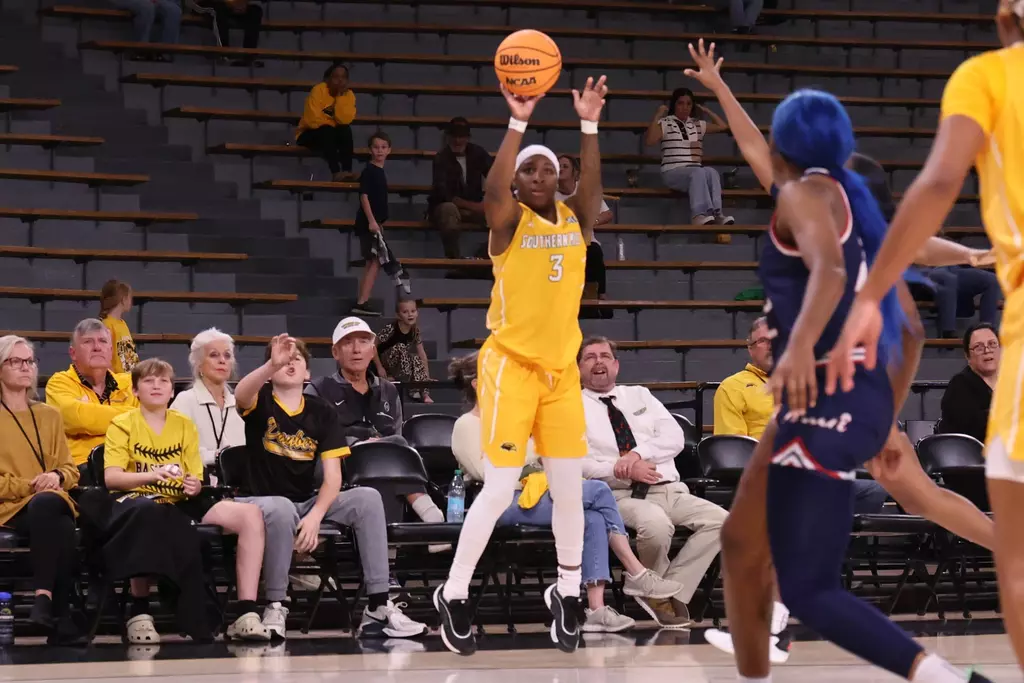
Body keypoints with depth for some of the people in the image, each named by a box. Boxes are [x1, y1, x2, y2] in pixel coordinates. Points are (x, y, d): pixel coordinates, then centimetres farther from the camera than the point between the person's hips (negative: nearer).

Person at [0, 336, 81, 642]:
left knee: (44, 504, -39)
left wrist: (57, 477, -5)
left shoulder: (49, 415, 21)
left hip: (51, 501, 3)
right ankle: (62, 622, -37)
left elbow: (70, 469, 19)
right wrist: (28, 486, -13)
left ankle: (43, 597, -47)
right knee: (62, 530, -38)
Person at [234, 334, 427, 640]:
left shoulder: (322, 412, 4)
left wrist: (315, 516, -22)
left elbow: (332, 474, -4)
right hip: (261, 500, -4)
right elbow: (240, 394, -31)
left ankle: (378, 609, -22)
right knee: (281, 508, -39)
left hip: (308, 503, 4)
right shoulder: (261, 401, -3)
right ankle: (275, 608, -25)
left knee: (367, 498, -18)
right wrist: (272, 364, -50)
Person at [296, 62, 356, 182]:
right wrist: (332, 122, -14)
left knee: (345, 130, -24)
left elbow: (345, 120, -22)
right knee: (327, 130, -32)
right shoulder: (318, 90, -18)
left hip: (331, 137, 4)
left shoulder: (348, 95, -5)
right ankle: (336, 173, -42)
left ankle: (347, 171, -34)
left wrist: (340, 96, -24)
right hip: (309, 135, -4)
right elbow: (313, 120, -27)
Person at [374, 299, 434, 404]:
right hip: (384, 362, -5)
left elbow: (421, 353, -1)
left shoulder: (415, 330, -5)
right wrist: (379, 368, -21)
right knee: (400, 347, -30)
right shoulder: (390, 329, -24)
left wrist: (427, 377, -4)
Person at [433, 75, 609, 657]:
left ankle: (568, 593, 23)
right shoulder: (510, 222, -6)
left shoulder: (576, 220, 5)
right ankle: (454, 596, 4)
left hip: (562, 368, 5)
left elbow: (593, 188, -15)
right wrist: (518, 122, -37)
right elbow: (494, 189, -28)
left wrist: (589, 125, -28)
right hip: (511, 365, -5)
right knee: (500, 489, -8)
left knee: (570, 488, 6)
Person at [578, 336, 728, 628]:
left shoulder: (639, 396, 20)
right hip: (622, 496, -5)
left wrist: (638, 453, -13)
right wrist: (623, 470, -21)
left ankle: (673, 591, -13)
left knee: (719, 520, -20)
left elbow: (674, 437, 7)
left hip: (670, 491, 5)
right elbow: (578, 462, -7)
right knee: (656, 524, -37)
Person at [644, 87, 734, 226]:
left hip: (696, 172, 4)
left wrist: (706, 111, 24)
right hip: (673, 172, -4)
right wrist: (657, 115, -9)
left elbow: (723, 126, 28)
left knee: (711, 172, -31)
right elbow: (649, 141, -10)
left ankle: (716, 213, -43)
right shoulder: (665, 123, 6)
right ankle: (700, 214, -49)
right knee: (698, 172, -36)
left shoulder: (698, 124, 21)